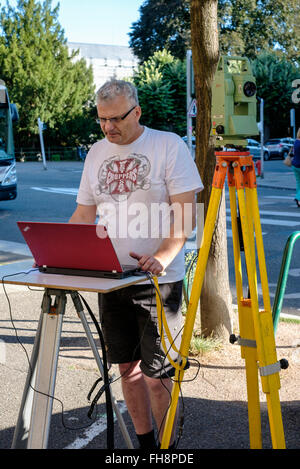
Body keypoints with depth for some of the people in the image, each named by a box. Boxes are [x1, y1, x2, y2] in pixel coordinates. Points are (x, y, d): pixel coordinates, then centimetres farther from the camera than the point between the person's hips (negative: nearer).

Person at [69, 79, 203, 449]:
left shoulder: (168, 145, -6)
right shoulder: (96, 153, 11)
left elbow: (186, 213, -12)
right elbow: (84, 214, 15)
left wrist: (163, 256, -26)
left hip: (158, 280, -5)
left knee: (156, 375, -4)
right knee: (128, 368, 13)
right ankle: (144, 443, 29)